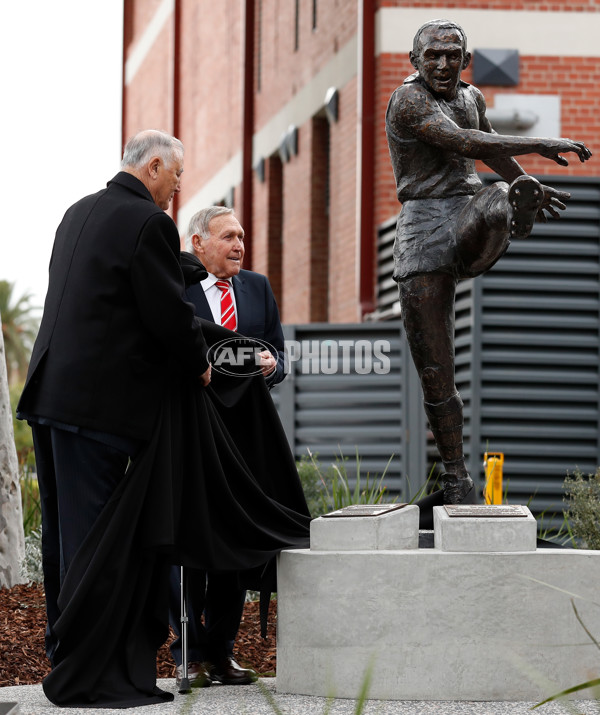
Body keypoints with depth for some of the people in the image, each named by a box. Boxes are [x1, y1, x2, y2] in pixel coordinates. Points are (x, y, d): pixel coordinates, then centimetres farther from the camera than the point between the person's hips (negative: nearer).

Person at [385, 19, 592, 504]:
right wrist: (541, 146, -27)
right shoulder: (408, 101, -9)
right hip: (423, 231, -6)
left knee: (496, 204, -33)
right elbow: (462, 143, -25)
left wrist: (528, 184, 45)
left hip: (468, 224, 6)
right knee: (435, 374, -4)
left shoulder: (471, 97, 13)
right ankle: (457, 482, 3)